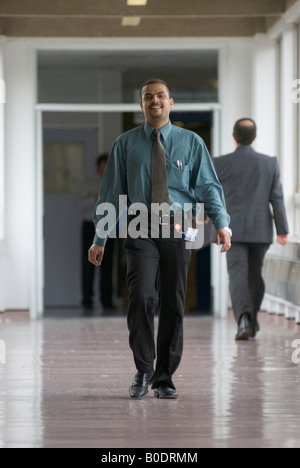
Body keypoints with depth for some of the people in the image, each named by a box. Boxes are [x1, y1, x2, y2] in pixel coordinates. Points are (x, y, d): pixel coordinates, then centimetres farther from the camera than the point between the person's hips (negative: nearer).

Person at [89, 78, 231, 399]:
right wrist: (100, 239, 6)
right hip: (141, 230, -1)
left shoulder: (191, 143, 9)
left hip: (177, 230, 1)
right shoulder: (126, 144, 9)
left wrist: (221, 222, -14)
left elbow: (209, 186, 2)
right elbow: (110, 192, 11)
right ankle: (143, 372, -4)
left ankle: (165, 378, 15)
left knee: (173, 303, 3)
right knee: (142, 296, -17)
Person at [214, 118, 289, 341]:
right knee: (255, 275, 18)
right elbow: (277, 198, -3)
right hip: (261, 230, 2)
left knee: (238, 275, -8)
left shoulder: (221, 163, -4)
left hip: (234, 230, -2)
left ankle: (244, 318, -29)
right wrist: (283, 230, -2)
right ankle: (252, 321, 29)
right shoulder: (270, 163, -1)